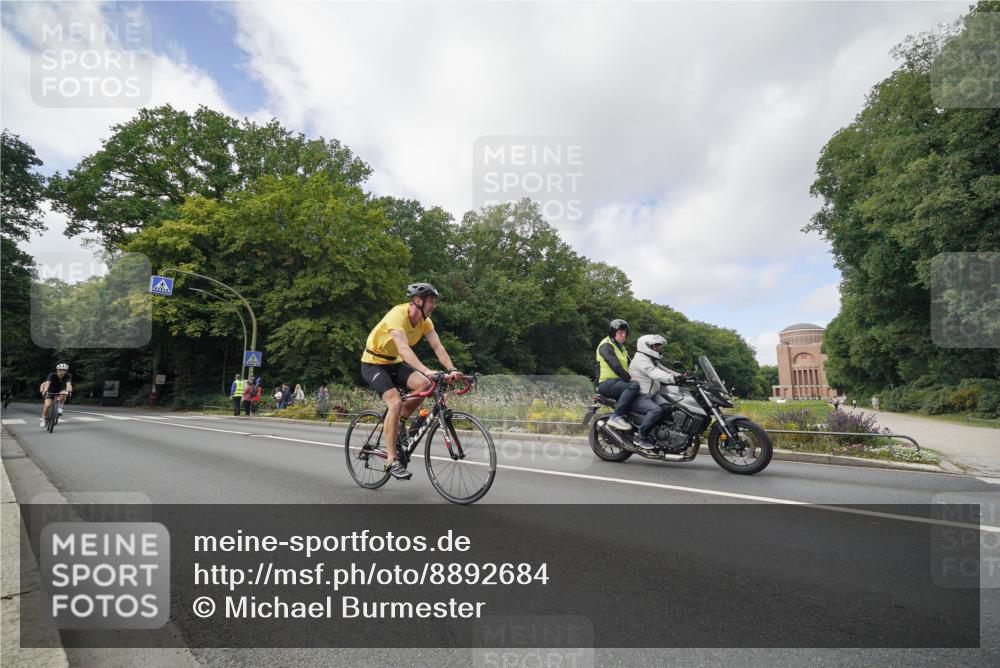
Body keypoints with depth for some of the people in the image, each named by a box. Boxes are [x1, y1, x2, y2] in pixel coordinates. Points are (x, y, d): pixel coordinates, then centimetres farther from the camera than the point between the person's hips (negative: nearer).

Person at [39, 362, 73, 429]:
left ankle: (60, 407, -13)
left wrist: (69, 391, -61)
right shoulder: (52, 375, -26)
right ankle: (43, 420, 5)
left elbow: (68, 384, -40)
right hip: (51, 391, 0)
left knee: (64, 393, -35)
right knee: (47, 405, -18)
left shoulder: (68, 376, -24)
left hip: (60, 391, 0)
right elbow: (47, 383, -42)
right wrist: (45, 391, -60)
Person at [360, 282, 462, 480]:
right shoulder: (398, 315, -29)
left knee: (425, 384, -20)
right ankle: (391, 460, -15)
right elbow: (403, 348, -42)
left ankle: (400, 422, 5)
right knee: (396, 402, -25)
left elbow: (438, 347, -14)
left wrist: (452, 370, -30)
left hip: (395, 363, 7)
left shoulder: (425, 321, -6)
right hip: (373, 364, -6)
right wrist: (425, 370, -53)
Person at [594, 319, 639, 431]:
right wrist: (629, 378, -23)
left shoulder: (621, 348, 25)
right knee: (633, 386, -32)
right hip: (606, 383, -9)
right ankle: (616, 416, -35)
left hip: (619, 381, 9)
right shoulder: (606, 345, -5)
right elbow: (614, 364, -19)